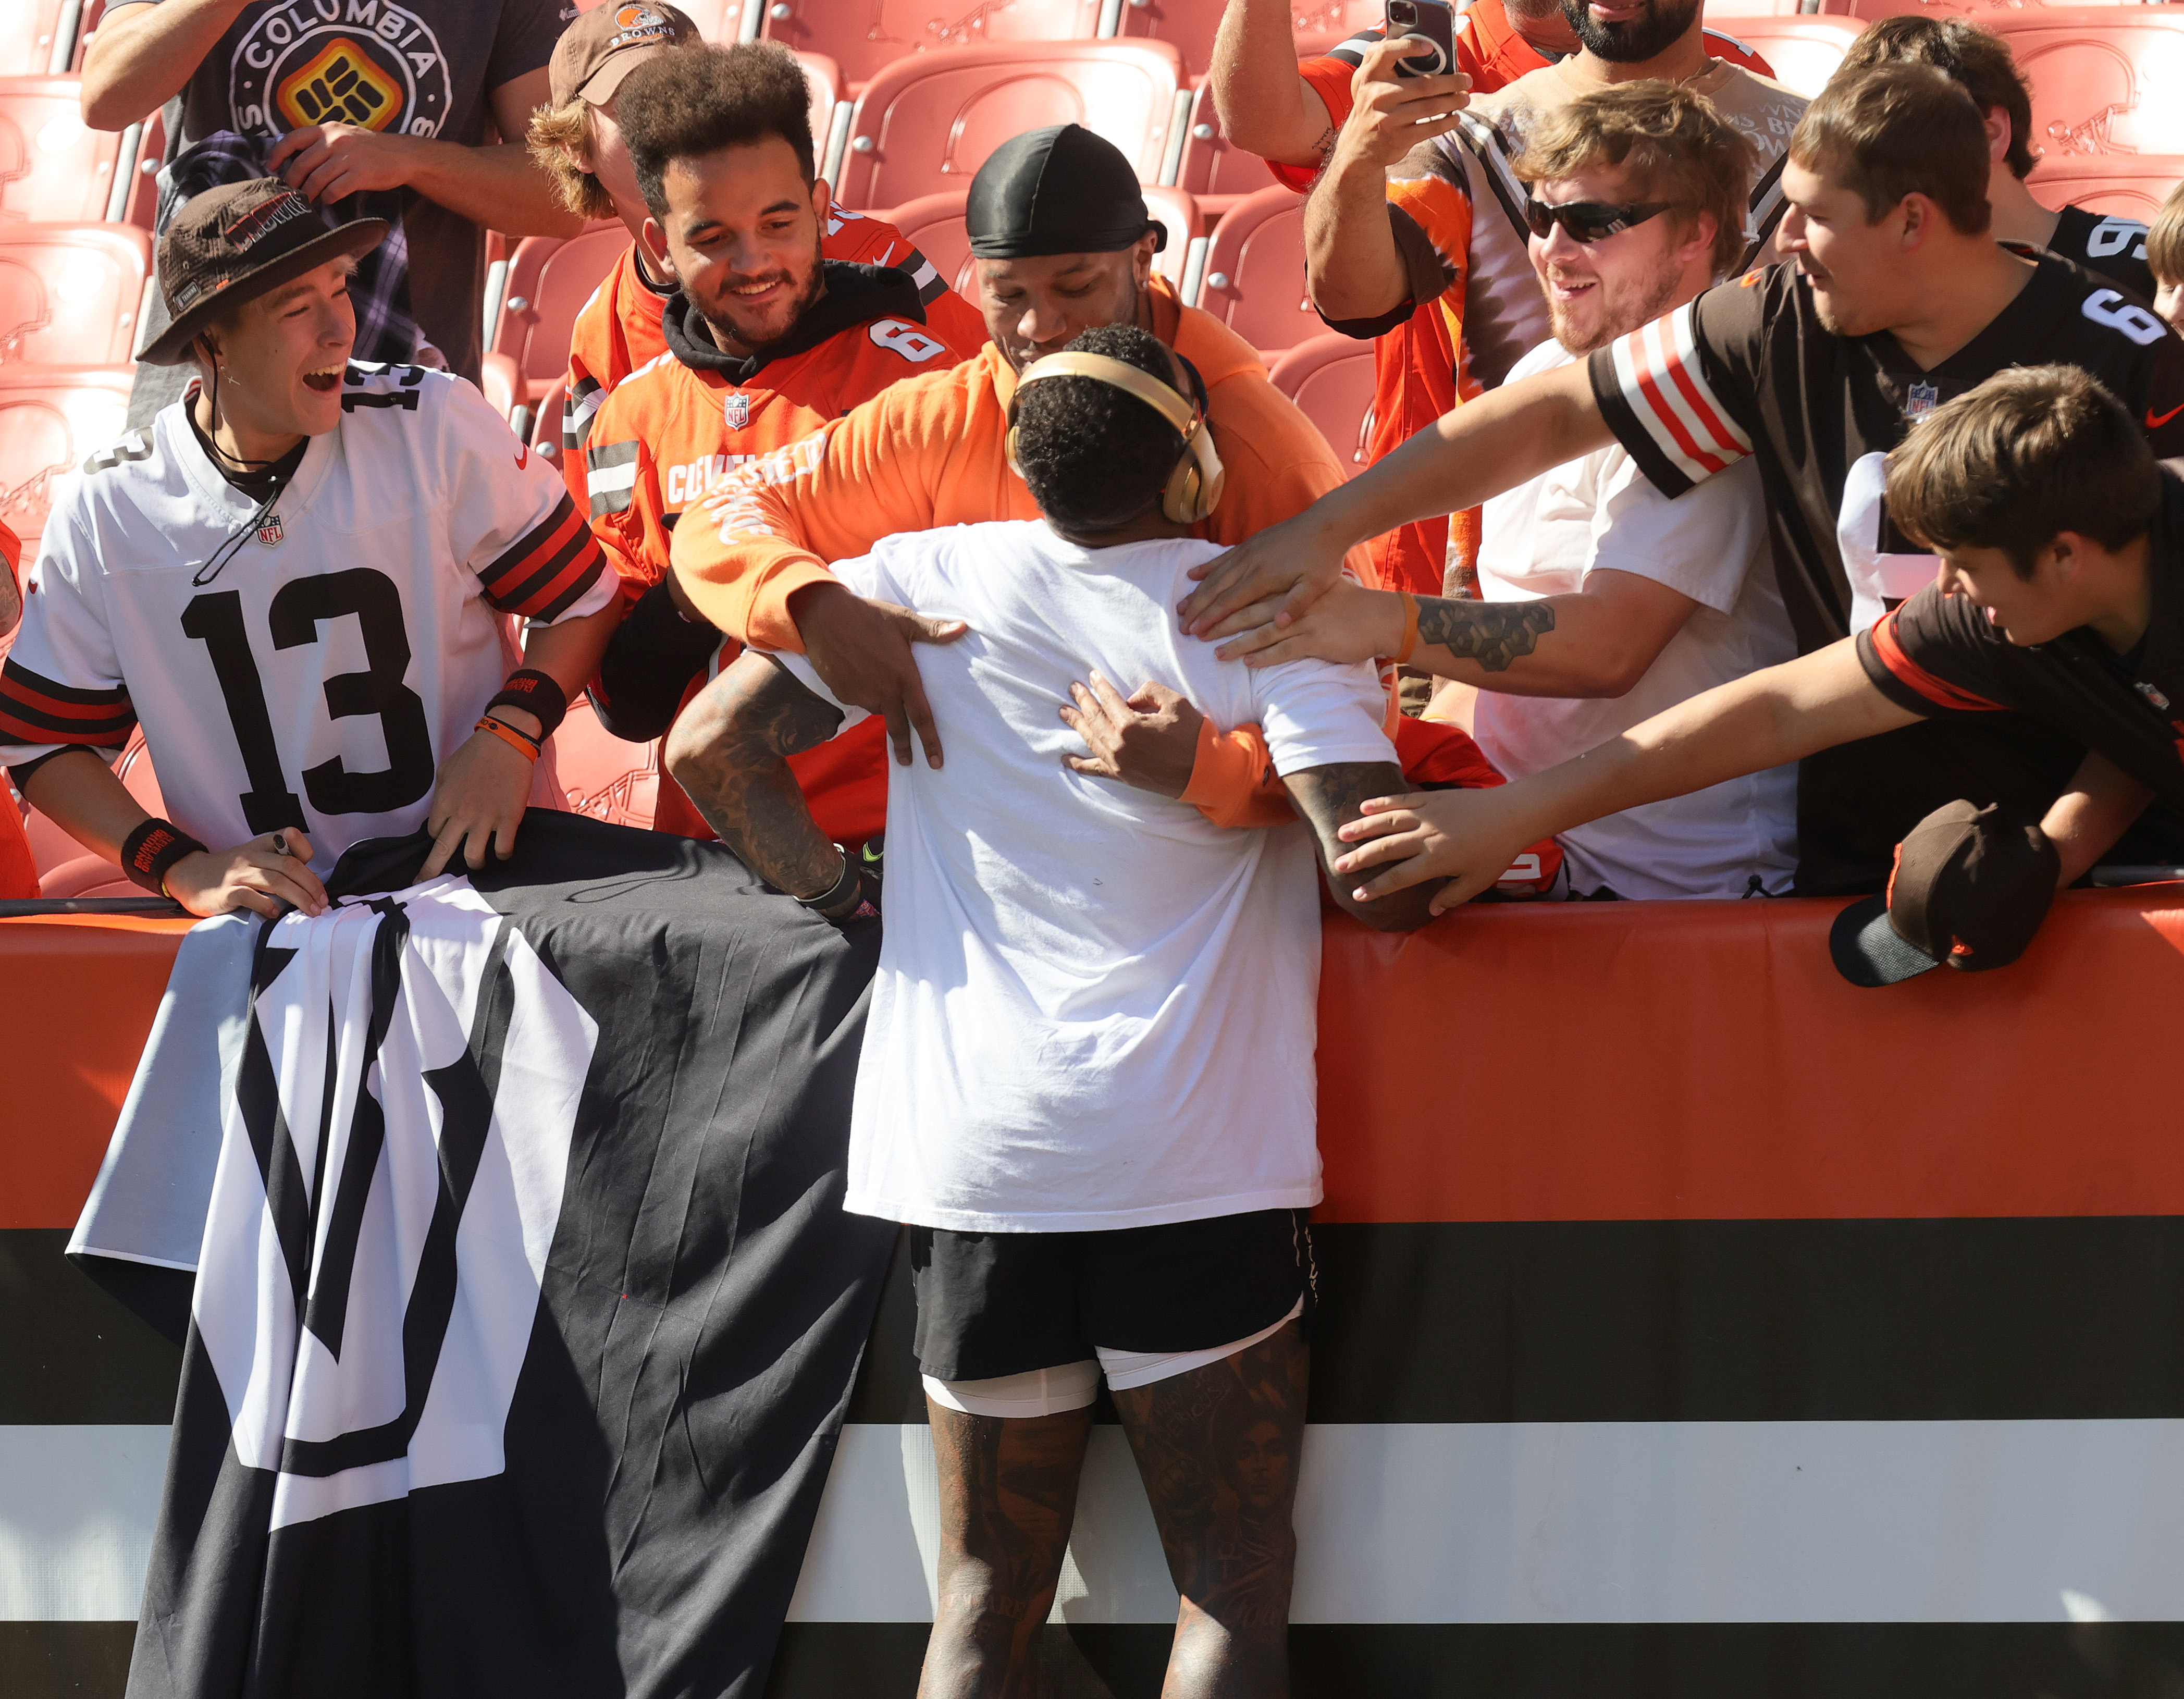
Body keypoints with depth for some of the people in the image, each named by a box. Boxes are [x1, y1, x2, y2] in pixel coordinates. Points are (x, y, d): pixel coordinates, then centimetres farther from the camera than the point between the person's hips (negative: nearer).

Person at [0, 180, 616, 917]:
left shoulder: (434, 426, -3)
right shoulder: (105, 511, 0)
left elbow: (581, 597, 7)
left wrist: (508, 734, -11)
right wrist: (185, 868, -7)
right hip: (270, 910, 1)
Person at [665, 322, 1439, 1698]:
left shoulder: (928, 581, 5)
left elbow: (716, 746, 3)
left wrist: (839, 892, 14)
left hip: (974, 1157, 3)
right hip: (1198, 1167, -3)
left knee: (990, 1589, 12)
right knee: (1234, 1589, 3)